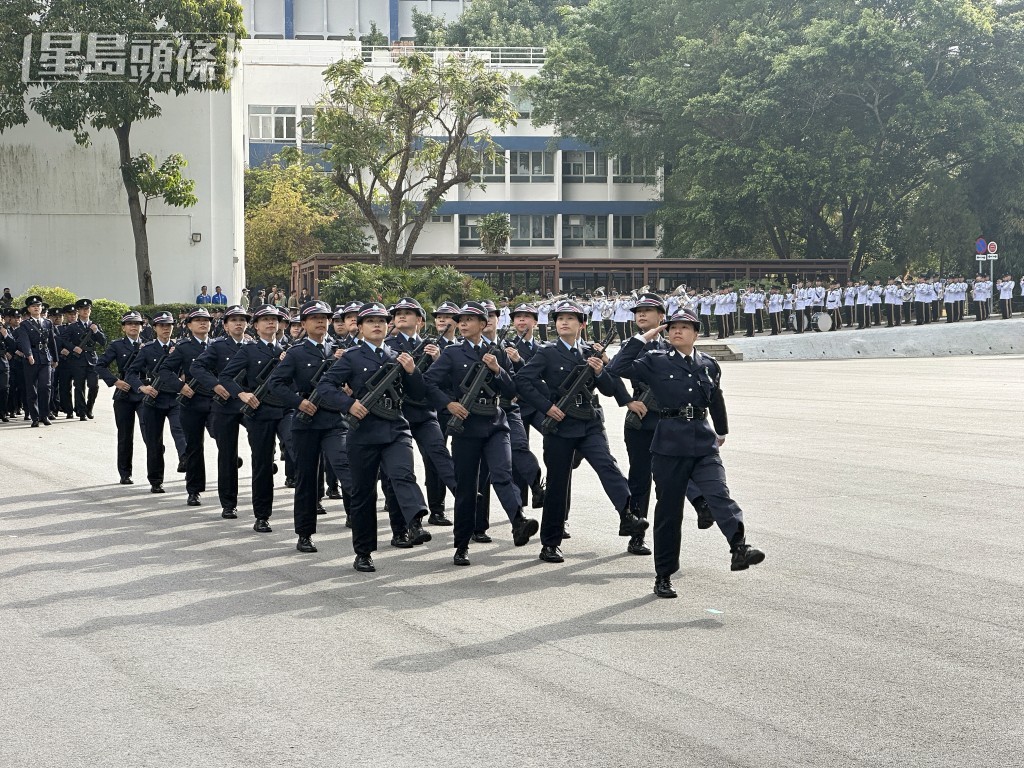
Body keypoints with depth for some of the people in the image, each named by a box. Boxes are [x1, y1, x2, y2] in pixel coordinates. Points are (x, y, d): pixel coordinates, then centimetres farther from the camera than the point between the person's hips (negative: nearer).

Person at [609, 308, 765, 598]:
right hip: (669, 444, -2)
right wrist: (642, 339, -8)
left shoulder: (709, 365, 11)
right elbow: (618, 368, -10)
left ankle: (740, 548, -36)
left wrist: (721, 431, 39)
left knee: (719, 493, -21)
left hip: (704, 443, 2)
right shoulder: (656, 362, 2)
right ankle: (663, 576, 13)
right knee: (668, 510, 3)